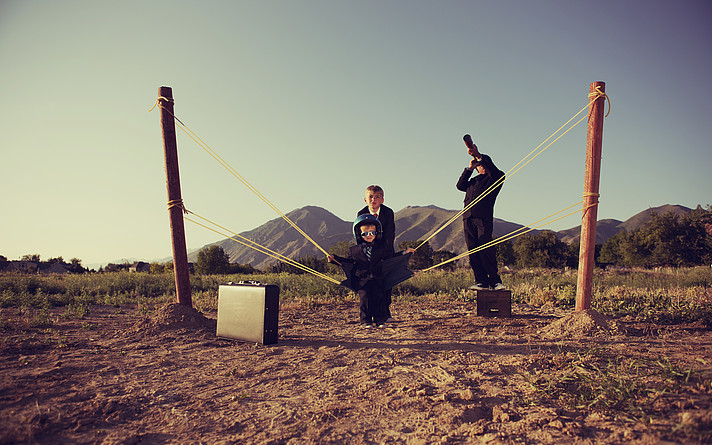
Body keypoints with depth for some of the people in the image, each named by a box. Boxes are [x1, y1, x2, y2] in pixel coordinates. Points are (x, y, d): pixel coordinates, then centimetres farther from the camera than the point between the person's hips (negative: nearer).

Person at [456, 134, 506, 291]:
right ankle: (480, 282, -2)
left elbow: (492, 166, -2)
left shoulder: (496, 177, 17)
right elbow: (460, 186, 18)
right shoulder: (473, 180, 31)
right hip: (468, 217, 5)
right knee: (473, 250, -2)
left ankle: (495, 280, -11)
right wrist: (469, 168, 14)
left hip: (483, 216, -5)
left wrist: (478, 155, -10)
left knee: (486, 248, -16)